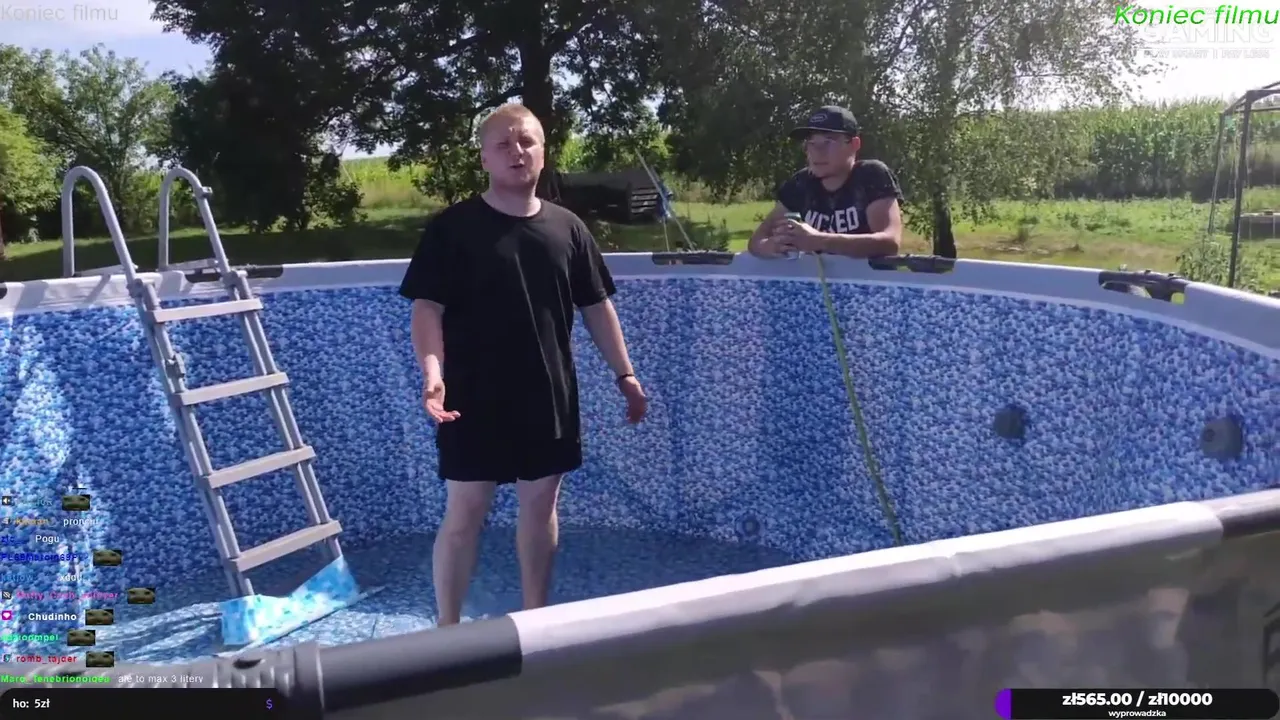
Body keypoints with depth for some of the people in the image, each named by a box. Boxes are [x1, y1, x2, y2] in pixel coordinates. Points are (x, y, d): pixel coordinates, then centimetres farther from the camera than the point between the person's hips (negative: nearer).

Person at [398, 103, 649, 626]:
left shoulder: (567, 228, 6)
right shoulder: (452, 228, -6)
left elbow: (596, 306, 11)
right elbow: (427, 307, -10)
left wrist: (624, 373, 9)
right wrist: (433, 371, -26)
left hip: (550, 397, 4)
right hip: (476, 400, -4)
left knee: (540, 505, 14)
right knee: (464, 513, 3)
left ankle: (535, 617, 31)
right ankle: (448, 629, 17)